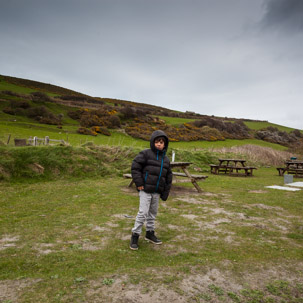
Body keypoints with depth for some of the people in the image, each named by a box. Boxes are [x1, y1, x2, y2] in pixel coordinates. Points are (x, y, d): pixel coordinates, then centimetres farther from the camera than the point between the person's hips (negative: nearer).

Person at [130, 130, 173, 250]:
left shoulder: (166, 159, 11)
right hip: (145, 190, -6)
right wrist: (139, 183, -14)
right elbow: (135, 167, -11)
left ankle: (150, 233, 33)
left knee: (153, 213, 16)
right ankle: (135, 235, 8)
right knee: (143, 213, -6)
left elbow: (168, 177, 15)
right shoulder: (145, 154, -8)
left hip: (157, 192, 6)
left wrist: (165, 192, 11)